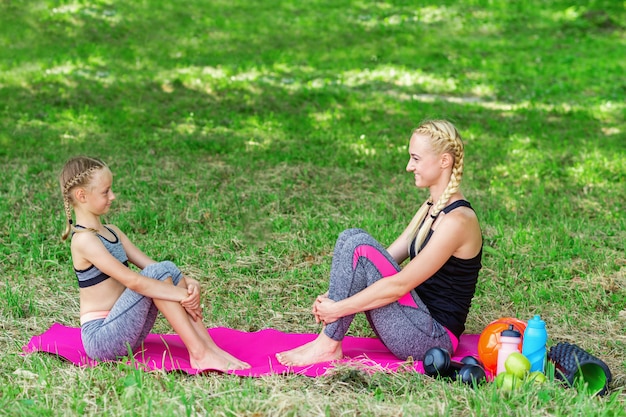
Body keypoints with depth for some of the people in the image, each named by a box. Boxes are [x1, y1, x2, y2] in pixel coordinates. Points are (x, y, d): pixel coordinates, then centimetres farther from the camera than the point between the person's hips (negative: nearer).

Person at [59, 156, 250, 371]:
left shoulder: (110, 232, 13)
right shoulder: (84, 240, -16)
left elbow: (148, 264, 7)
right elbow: (132, 281, -24)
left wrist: (188, 282, -10)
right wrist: (182, 295, -22)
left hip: (122, 333, 8)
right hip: (101, 338, -8)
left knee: (168, 270, -5)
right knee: (158, 273, -19)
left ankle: (209, 347, -12)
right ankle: (200, 354, -21)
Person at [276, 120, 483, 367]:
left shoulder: (457, 220, -19)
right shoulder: (431, 207, 11)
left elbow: (400, 284, -23)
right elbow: (388, 258, 11)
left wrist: (338, 309, -18)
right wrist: (333, 295, -1)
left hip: (434, 337, -9)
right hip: (420, 324, 9)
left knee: (360, 247, -20)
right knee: (350, 237, -3)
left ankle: (328, 345, -12)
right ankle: (326, 342, -9)